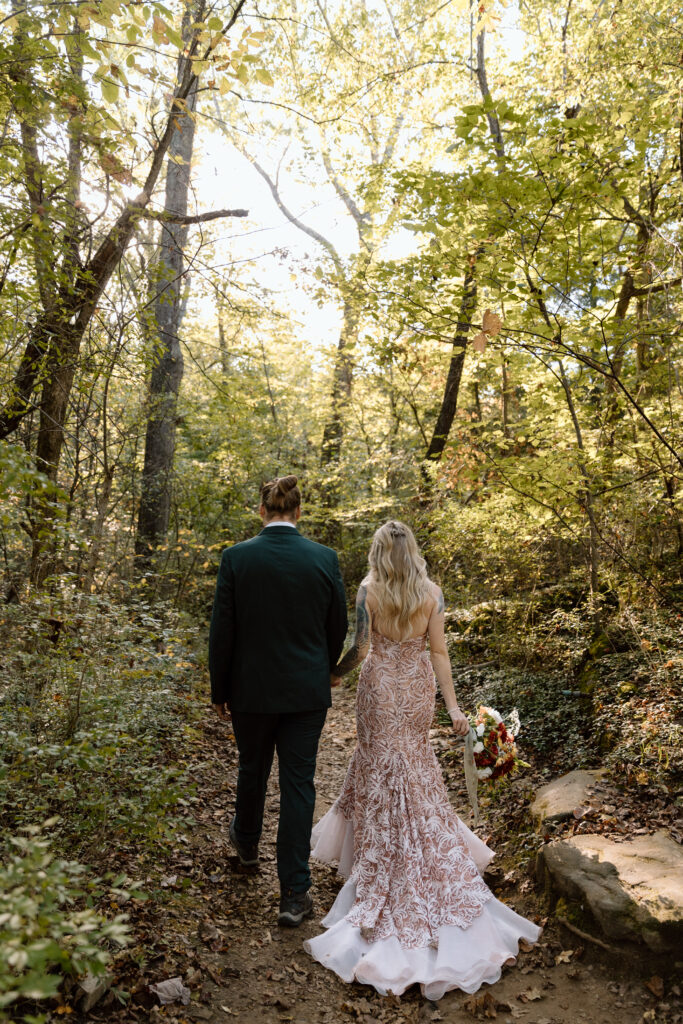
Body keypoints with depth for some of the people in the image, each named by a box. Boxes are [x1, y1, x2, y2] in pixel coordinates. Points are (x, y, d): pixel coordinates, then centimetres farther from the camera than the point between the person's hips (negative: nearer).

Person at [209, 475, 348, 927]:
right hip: (307, 691, 0)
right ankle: (295, 893, 13)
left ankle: (247, 841, 50)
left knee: (252, 770, 24)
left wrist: (219, 690, 5)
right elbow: (338, 629, 1)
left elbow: (222, 631, -7)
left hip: (251, 689, 1)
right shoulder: (325, 559, -9)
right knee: (299, 784, 7)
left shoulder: (237, 557, -11)